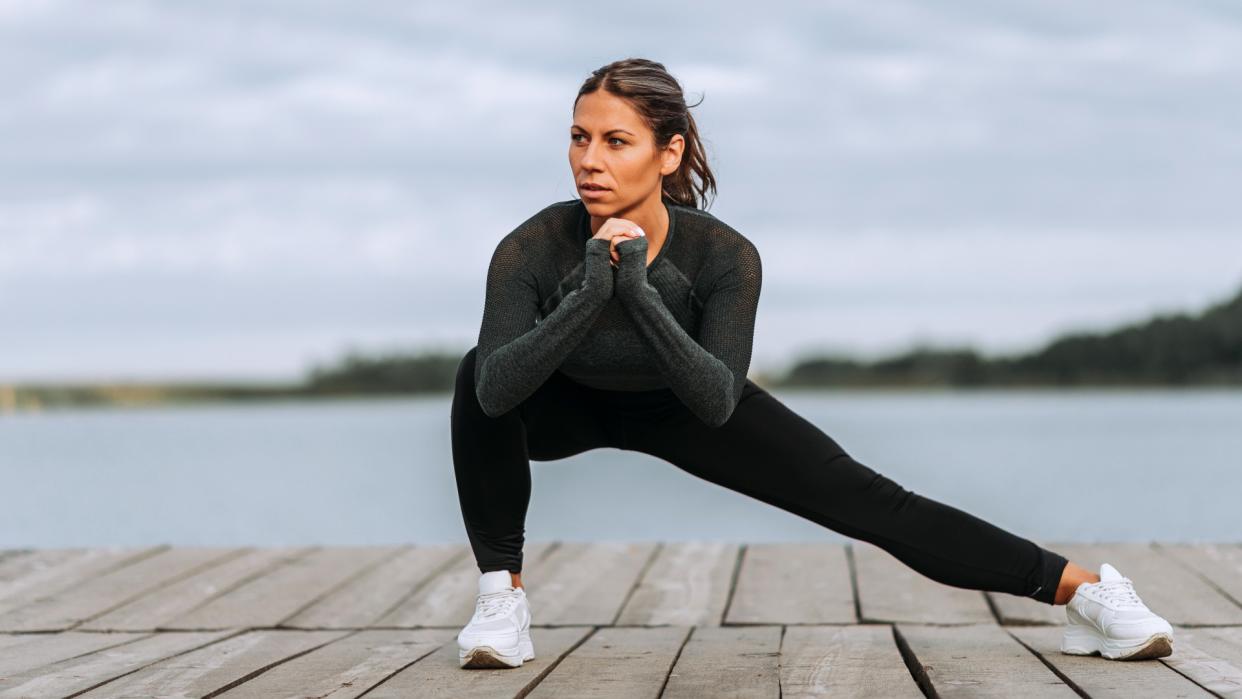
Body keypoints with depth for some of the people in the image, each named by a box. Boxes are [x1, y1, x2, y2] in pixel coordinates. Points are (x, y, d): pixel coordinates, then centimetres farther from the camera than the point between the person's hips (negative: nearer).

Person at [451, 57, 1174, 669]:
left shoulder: (723, 256, -35)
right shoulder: (532, 250, -35)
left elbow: (717, 402, -43)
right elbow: (496, 389, -45)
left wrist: (639, 292, -53)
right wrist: (591, 294, -55)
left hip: (683, 409, 0)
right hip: (572, 403, 0)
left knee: (864, 500, -9)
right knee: (476, 376, -33)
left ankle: (1081, 586, 0)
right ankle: (504, 594, -17)